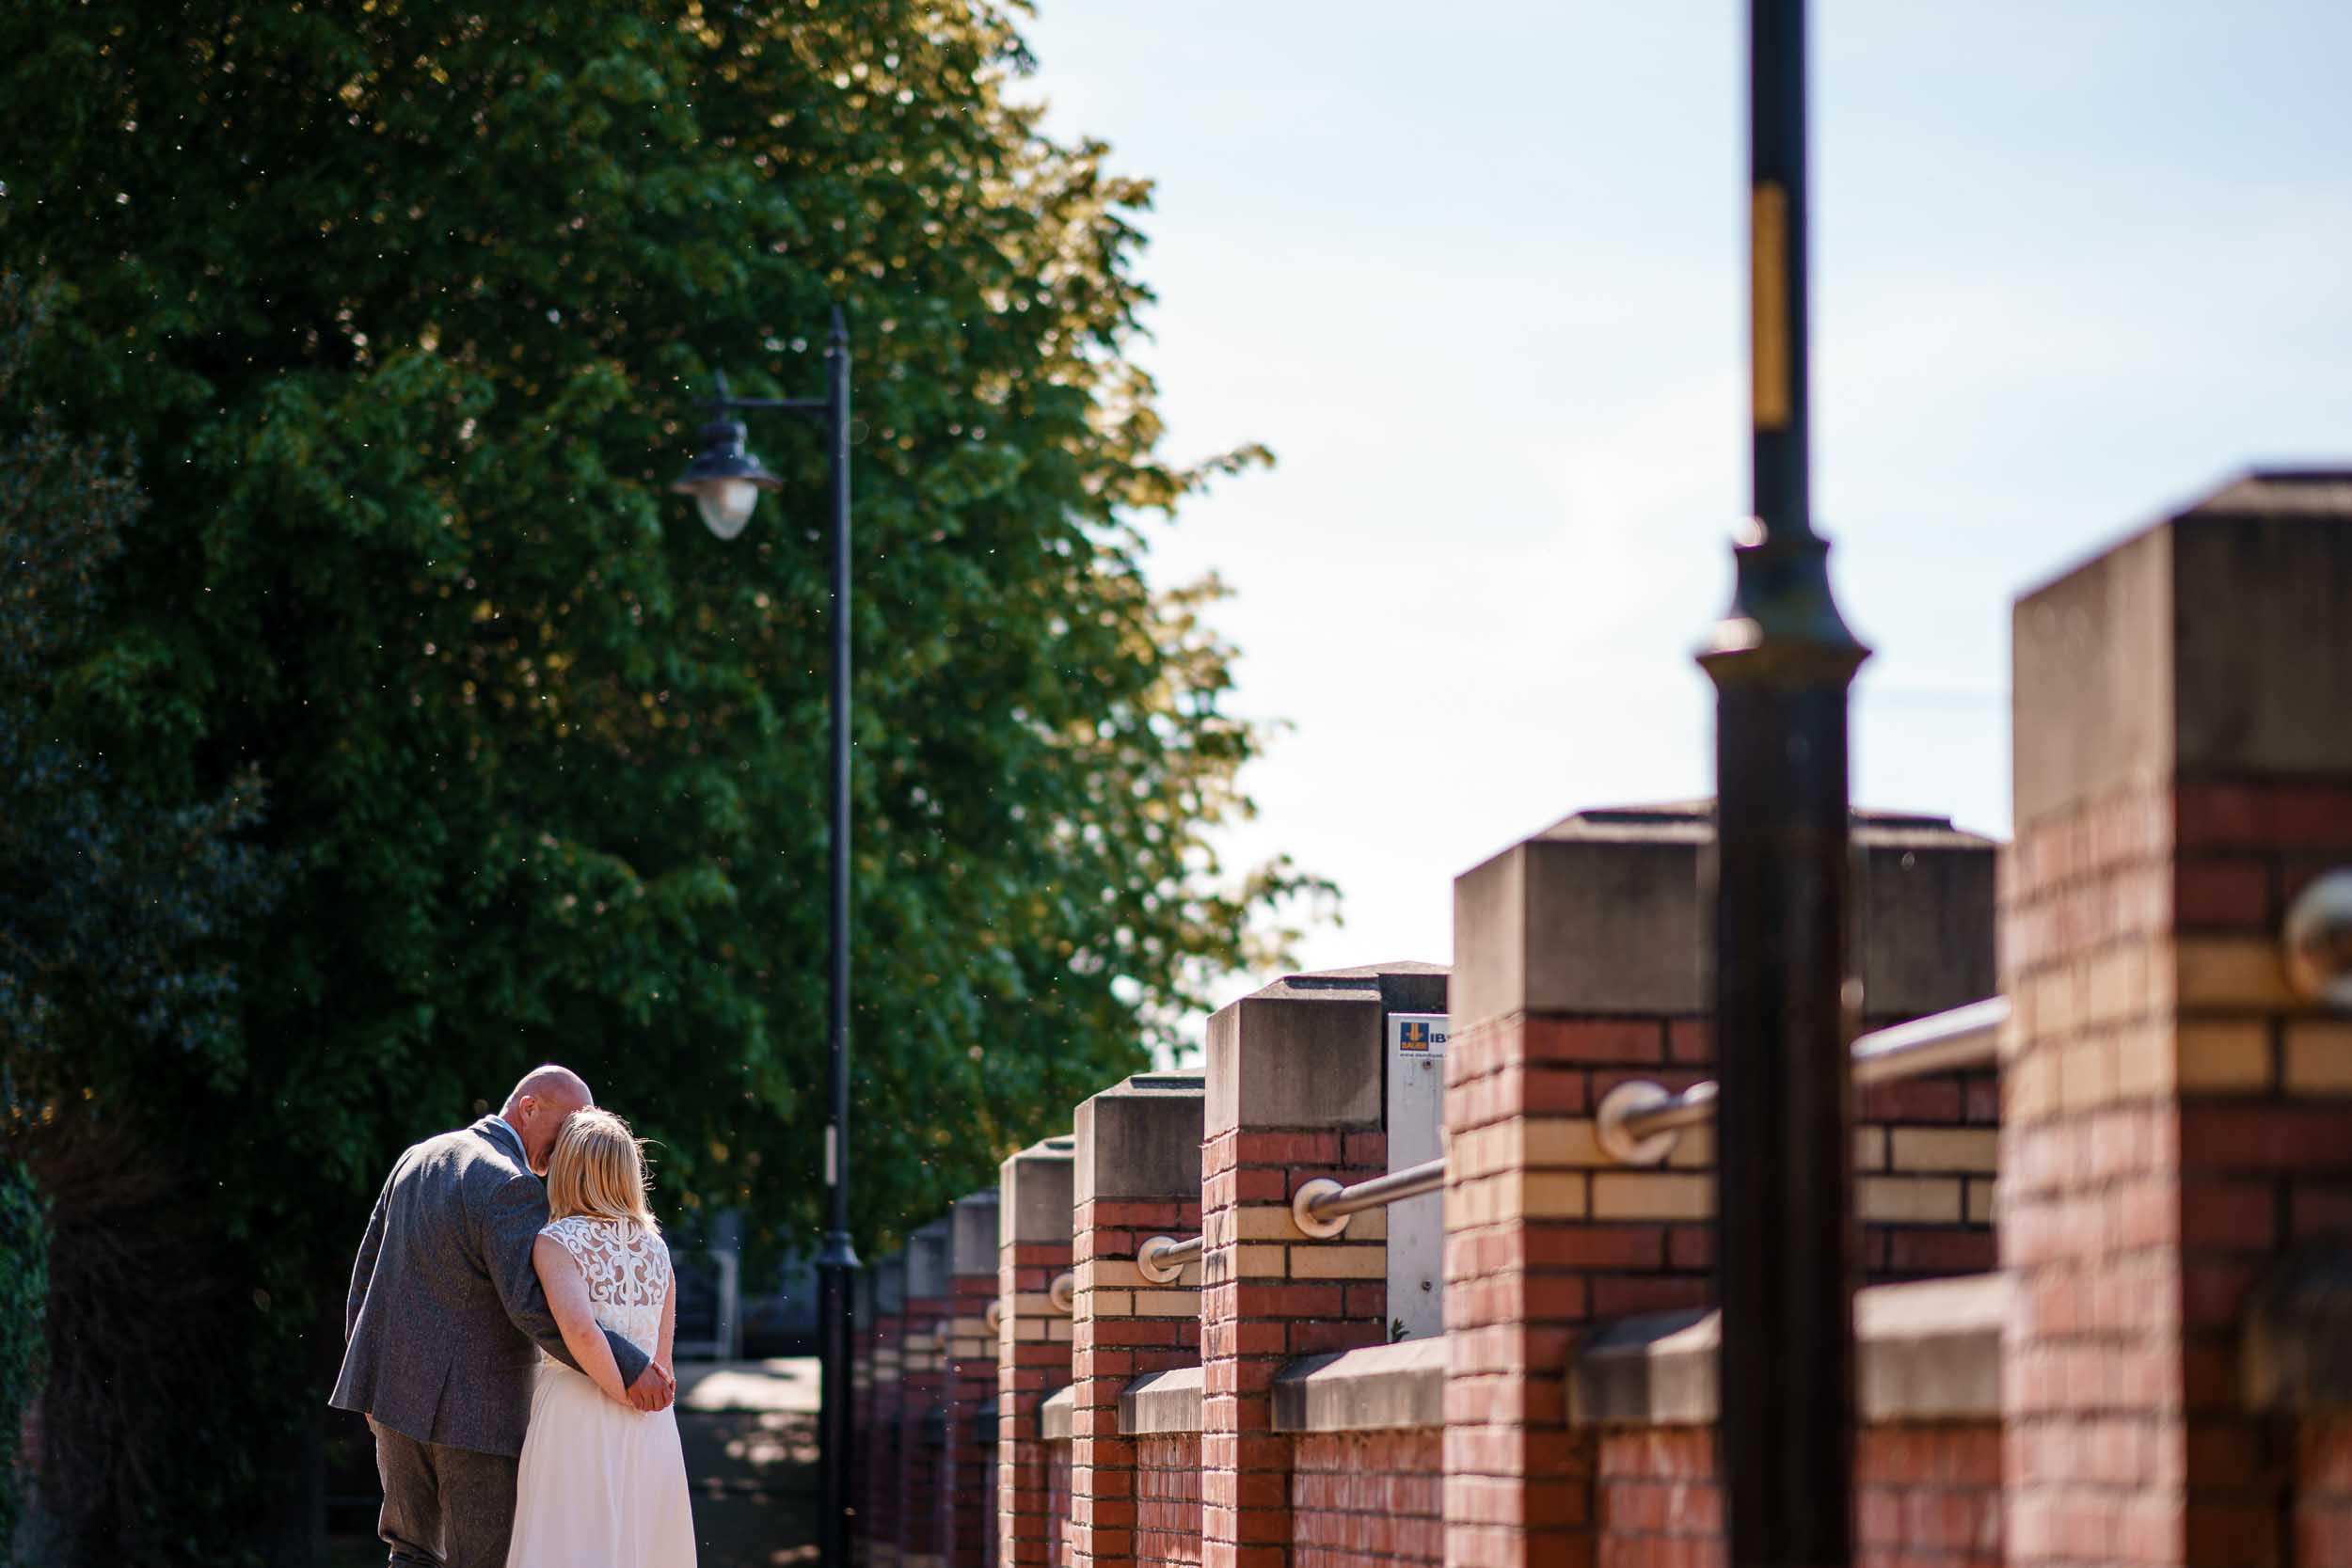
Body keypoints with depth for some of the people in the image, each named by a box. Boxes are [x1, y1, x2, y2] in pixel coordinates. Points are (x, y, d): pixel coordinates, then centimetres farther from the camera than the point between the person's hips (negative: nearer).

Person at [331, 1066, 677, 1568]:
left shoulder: (420, 1159, 10)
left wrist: (370, 1375, 23)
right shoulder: (514, 1188, -17)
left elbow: (369, 1264, 15)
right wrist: (629, 1368, -28)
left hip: (400, 1390, 8)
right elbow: (534, 1306, -27)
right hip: (476, 1407, -8)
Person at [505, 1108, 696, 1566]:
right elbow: (661, 1358, 12)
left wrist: (625, 1396, -12)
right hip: (651, 1436, 6)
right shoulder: (654, 1245, 9)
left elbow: (581, 1330, -24)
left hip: (577, 1424, -6)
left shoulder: (556, 1241, -8)